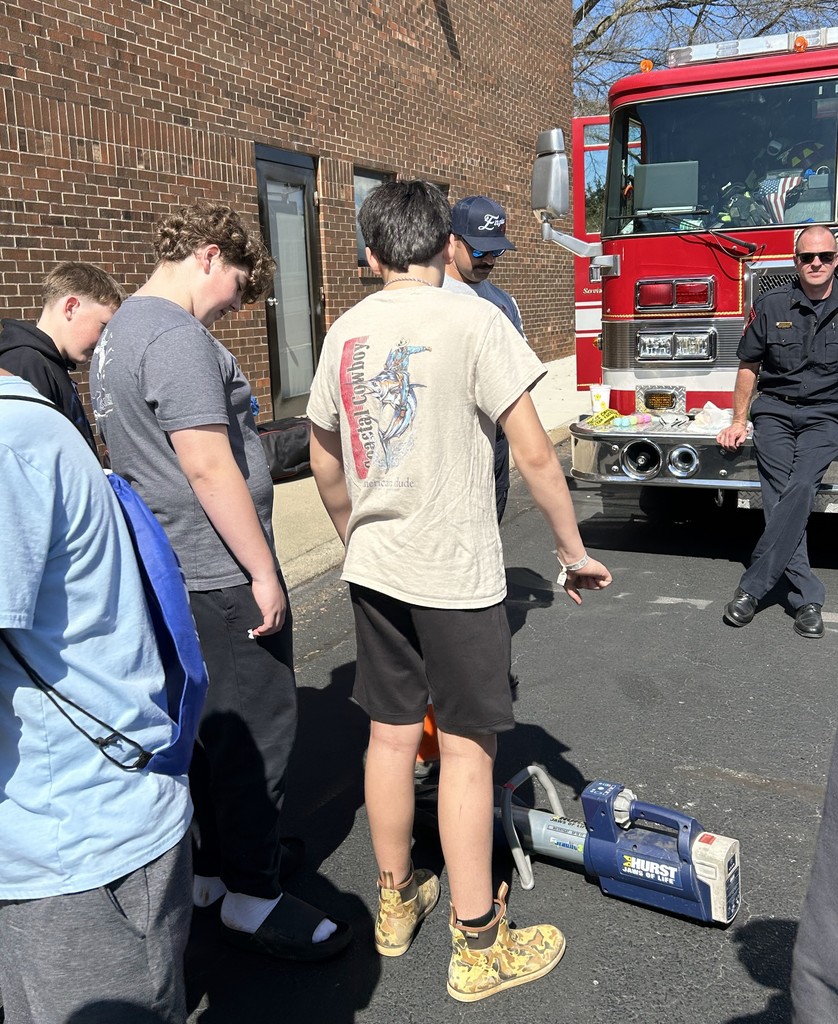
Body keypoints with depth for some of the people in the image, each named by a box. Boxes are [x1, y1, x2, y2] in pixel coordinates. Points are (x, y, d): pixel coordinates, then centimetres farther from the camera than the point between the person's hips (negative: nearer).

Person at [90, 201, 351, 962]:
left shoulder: (122, 331, 15)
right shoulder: (178, 337, -19)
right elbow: (209, 470, -25)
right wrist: (262, 571, -19)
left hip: (175, 572, 10)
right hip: (222, 574, -10)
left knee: (213, 722, 20)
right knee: (255, 729, 2)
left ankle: (218, 859, 35)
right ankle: (251, 896, 15)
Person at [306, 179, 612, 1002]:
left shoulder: (346, 332, 6)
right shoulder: (473, 321, -11)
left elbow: (325, 464, 13)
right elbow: (533, 455, -14)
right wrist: (574, 550, -2)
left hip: (374, 569, 6)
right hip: (456, 572, -5)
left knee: (390, 734, 16)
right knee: (466, 749, 5)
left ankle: (396, 903, 34)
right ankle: (478, 947, 19)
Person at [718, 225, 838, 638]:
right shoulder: (771, 306, 3)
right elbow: (749, 365, 11)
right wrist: (738, 422, 10)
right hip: (775, 411, 1)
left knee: (800, 490, -22)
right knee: (780, 499, -12)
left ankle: (752, 586, -17)